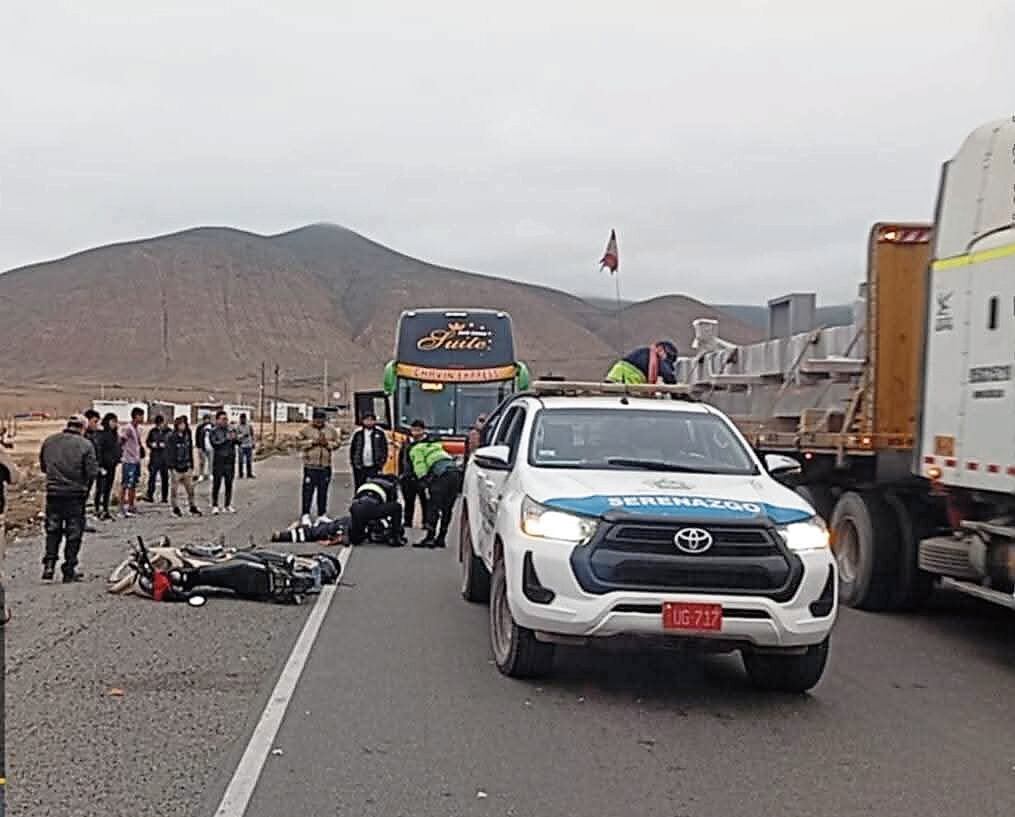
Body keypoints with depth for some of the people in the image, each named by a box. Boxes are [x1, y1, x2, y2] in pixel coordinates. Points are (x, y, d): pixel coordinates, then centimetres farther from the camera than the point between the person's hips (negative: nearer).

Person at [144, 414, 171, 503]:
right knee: (152, 475, -7)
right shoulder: (153, 431, 5)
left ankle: (165, 497, 12)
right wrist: (152, 444, -7)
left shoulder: (169, 431, -1)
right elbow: (147, 441, 13)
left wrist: (165, 445, -17)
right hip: (155, 456, 1)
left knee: (165, 477, 5)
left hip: (165, 457, -1)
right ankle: (149, 495, -7)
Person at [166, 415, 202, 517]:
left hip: (187, 466, 5)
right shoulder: (171, 437, -7)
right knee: (175, 488, 3)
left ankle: (193, 507, 15)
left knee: (190, 488, 7)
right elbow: (169, 452, -9)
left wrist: (191, 464, 13)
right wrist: (171, 465, -14)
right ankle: (176, 508, 11)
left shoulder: (187, 435, 10)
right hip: (177, 467, -5)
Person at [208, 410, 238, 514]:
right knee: (217, 484, 1)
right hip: (218, 461, -3)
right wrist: (226, 439, -19)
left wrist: (234, 439, -20)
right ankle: (215, 506, 9)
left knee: (229, 484, 7)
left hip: (230, 460, 3)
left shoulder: (231, 430, 9)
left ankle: (227, 505, 17)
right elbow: (214, 444, -13)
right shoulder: (213, 431, -1)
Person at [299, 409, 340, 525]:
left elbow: (336, 443, 8)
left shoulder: (331, 430, 8)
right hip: (310, 465, -3)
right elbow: (300, 442, -6)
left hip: (325, 466, 3)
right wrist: (313, 442, -16)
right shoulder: (306, 429, -1)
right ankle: (305, 515, 0)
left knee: (323, 491, 9)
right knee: (308, 490, -5)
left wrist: (327, 443, -10)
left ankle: (322, 515, 18)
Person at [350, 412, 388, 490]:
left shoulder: (380, 433, 2)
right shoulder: (358, 433, 6)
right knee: (359, 487, 7)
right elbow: (352, 448, 10)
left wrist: (382, 461, -3)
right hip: (360, 467, 2)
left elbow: (385, 448, 5)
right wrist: (352, 461, 3)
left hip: (374, 466, -2)